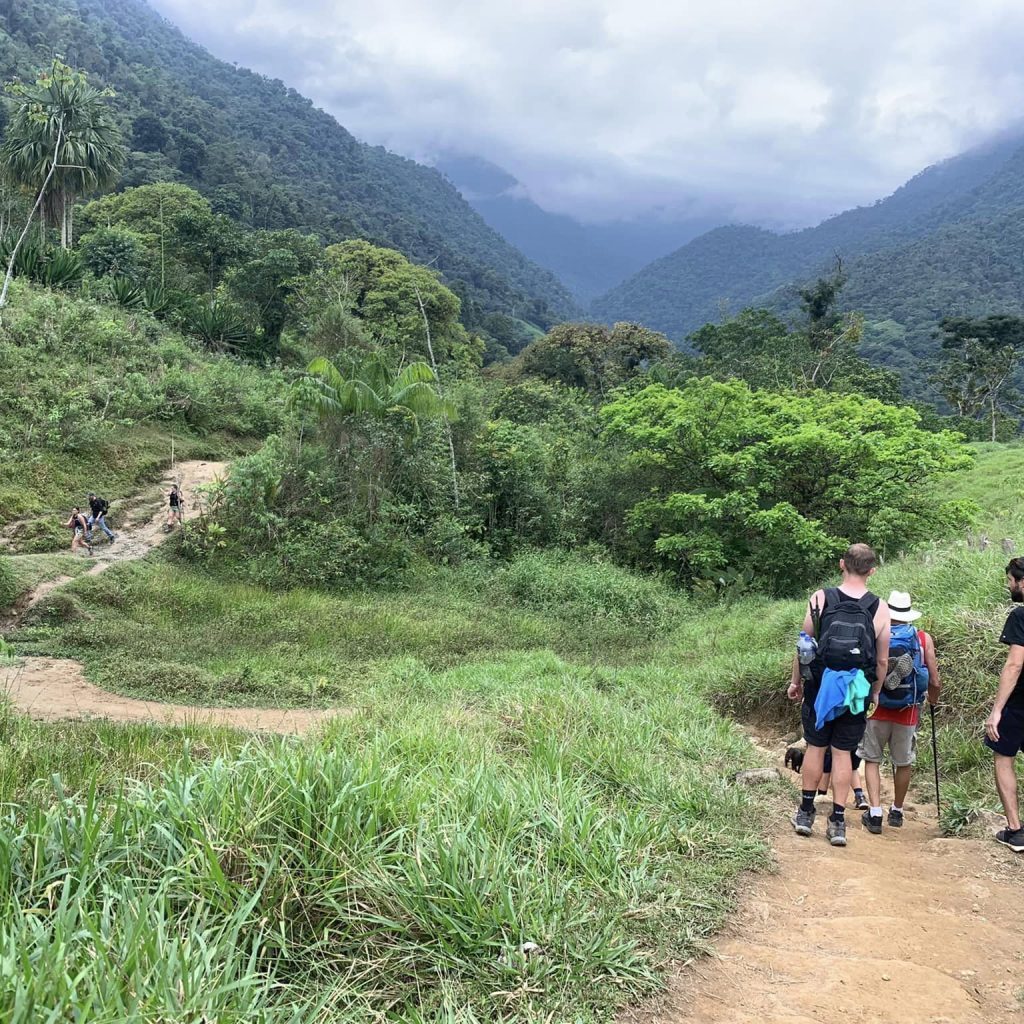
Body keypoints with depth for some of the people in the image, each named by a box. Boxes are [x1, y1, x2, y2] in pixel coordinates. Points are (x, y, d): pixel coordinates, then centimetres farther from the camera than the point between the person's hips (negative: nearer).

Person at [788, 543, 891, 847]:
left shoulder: (820, 598, -6)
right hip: (857, 693, 0)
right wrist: (875, 693, 15)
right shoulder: (880, 608, -4)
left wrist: (795, 681, 10)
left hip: (819, 686, 0)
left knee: (815, 746, 13)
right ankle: (838, 821, 10)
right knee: (843, 752, 8)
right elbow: (882, 660, 1)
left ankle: (806, 813, 20)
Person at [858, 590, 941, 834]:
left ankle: (875, 813, 1)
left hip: (876, 710, -1)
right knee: (904, 763, 18)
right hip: (908, 712, 1)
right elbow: (935, 682, -1)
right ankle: (897, 811, 31)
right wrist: (932, 701, 20)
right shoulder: (924, 639, -2)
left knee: (872, 759, 10)